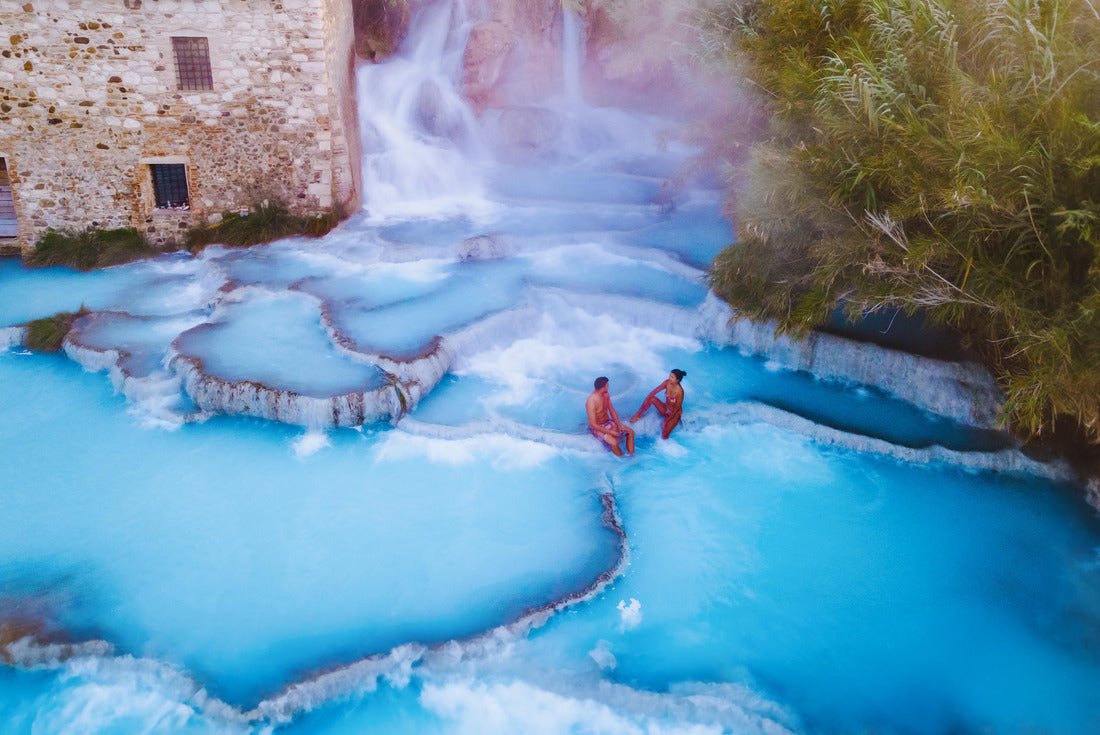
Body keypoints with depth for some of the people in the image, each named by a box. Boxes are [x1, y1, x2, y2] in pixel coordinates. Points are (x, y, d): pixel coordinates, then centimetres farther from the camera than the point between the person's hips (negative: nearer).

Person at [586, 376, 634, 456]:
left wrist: (618, 423, -7)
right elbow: (592, 424, -27)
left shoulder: (606, 394, -3)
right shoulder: (591, 401, -29)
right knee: (614, 443, -30)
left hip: (608, 422, 8)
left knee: (630, 432, -5)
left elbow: (611, 410, 10)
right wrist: (611, 432, -25)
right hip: (597, 428, -8)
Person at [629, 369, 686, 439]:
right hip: (665, 409, 5)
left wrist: (666, 421, -20)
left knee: (664, 436, -26)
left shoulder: (680, 391, -29)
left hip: (675, 413, -5)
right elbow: (655, 391, -8)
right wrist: (646, 399, -21)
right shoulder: (667, 383, -13)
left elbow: (677, 408, -22)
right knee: (652, 398, -20)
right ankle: (637, 415, -7)